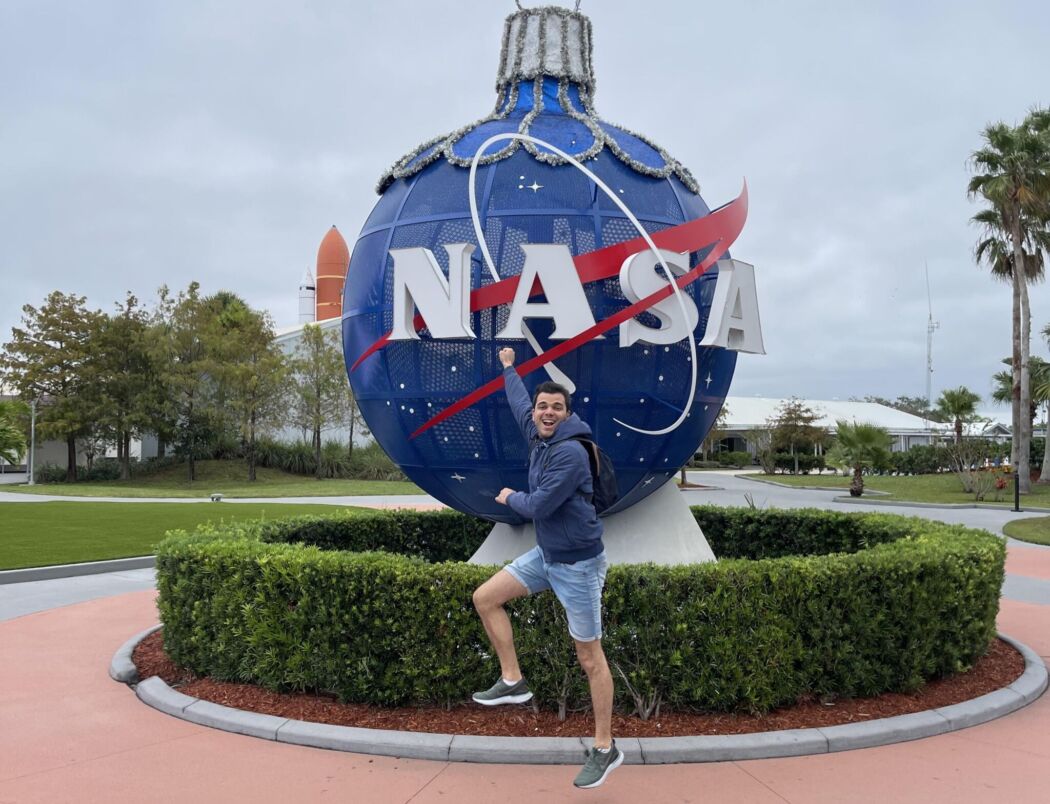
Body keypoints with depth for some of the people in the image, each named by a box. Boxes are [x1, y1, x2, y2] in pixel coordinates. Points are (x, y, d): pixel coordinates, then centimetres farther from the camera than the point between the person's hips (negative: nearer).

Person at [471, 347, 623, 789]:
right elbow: (519, 403, 22)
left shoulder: (570, 453, -23)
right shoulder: (538, 436, 2)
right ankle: (513, 681, 17)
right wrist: (508, 367, 37)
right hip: (546, 555, 9)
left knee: (589, 657, 0)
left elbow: (538, 507, -24)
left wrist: (510, 497, -3)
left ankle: (605, 749, 12)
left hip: (578, 564, -9)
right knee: (485, 598, 8)